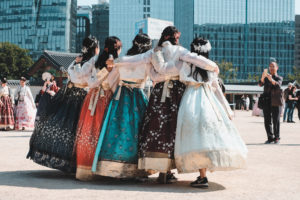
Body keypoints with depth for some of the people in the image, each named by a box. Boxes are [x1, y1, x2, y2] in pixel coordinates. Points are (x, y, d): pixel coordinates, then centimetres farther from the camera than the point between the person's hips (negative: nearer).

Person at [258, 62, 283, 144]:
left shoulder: (279, 78, 9)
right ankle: (270, 138, 8)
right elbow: (260, 84, -5)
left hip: (274, 102, -3)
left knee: (276, 120, -3)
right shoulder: (266, 78, 16)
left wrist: (271, 79, -34)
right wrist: (263, 77, -27)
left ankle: (277, 138, 5)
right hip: (266, 101, 3)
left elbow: (278, 85, -14)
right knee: (267, 121, 2)